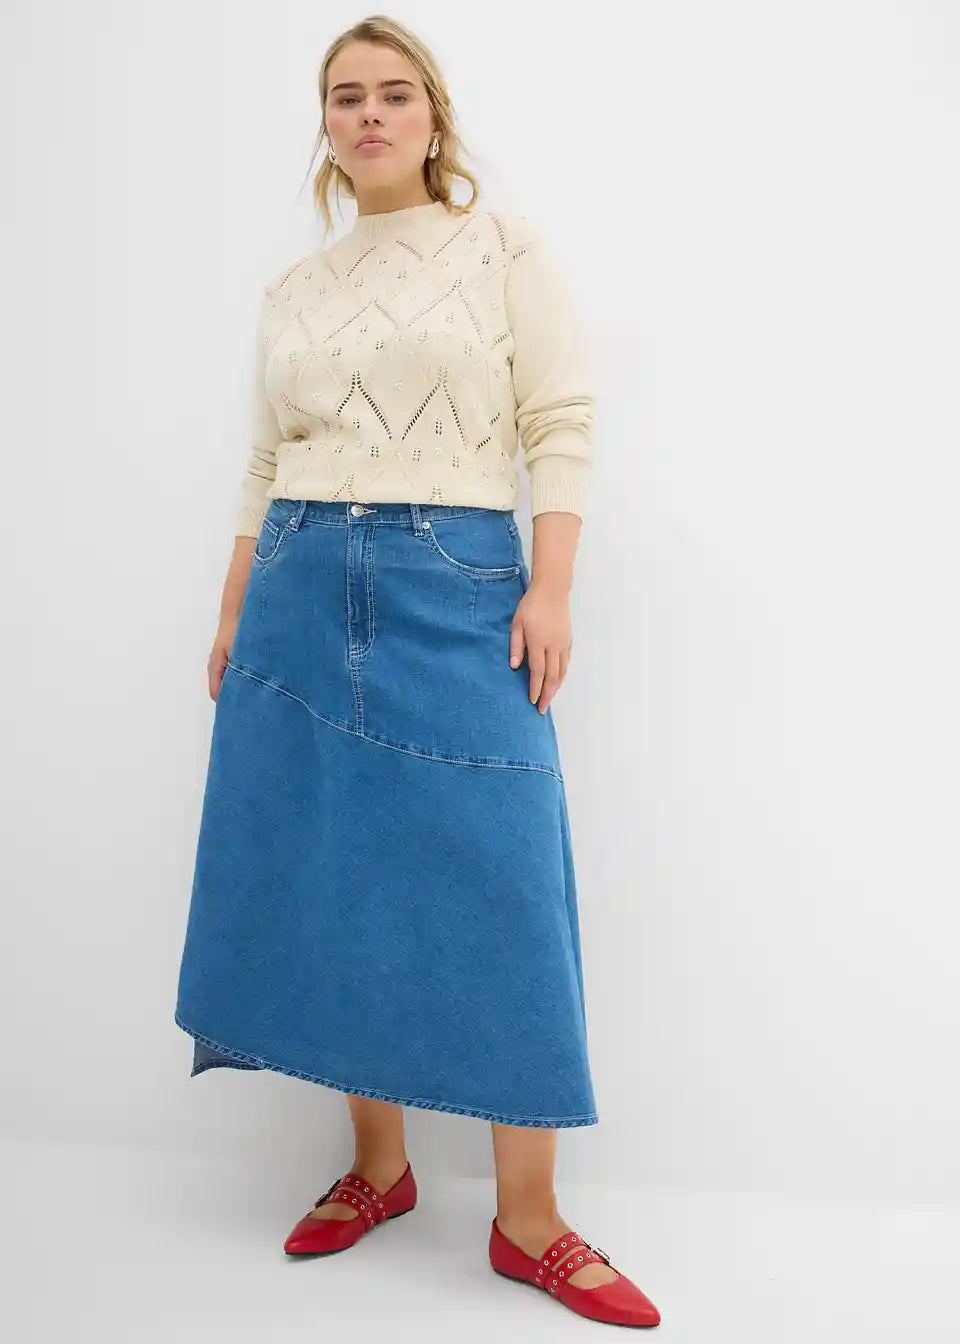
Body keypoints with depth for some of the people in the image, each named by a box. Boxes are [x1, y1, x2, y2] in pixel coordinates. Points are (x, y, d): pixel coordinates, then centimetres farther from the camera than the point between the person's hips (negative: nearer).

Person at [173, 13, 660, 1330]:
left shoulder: (505, 246, 5)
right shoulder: (291, 290, 17)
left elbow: (563, 426, -2)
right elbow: (263, 470, 17)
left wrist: (551, 591, -12)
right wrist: (231, 617, 13)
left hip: (458, 591, -4)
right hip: (303, 597, 5)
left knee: (493, 887, -6)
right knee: (329, 879, 5)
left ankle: (530, 1221, 6)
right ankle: (377, 1165, 22)